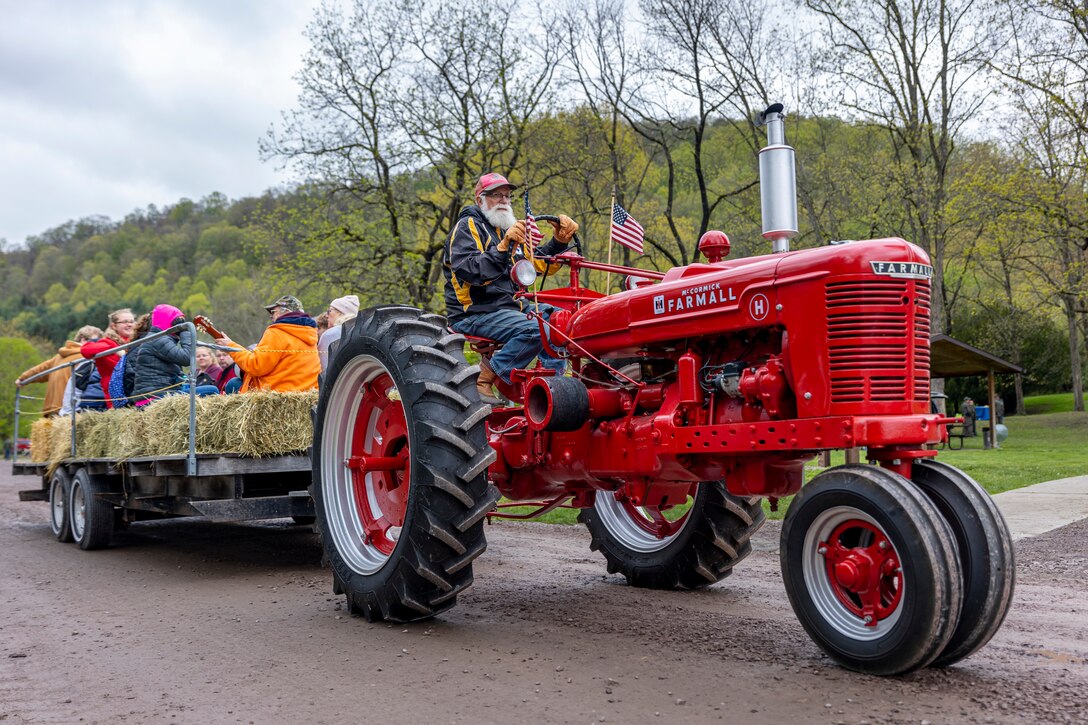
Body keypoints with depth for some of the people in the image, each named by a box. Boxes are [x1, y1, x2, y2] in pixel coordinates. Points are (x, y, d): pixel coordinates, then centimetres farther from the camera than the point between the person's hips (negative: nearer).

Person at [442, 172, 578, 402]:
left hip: (511, 306, 9)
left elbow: (538, 262, 19)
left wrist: (559, 241, 1)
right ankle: (485, 376, -19)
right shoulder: (467, 226, -6)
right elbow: (468, 271, -23)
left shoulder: (508, 230, 21)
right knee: (535, 330, -28)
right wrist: (503, 248, -34)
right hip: (475, 313, -9)